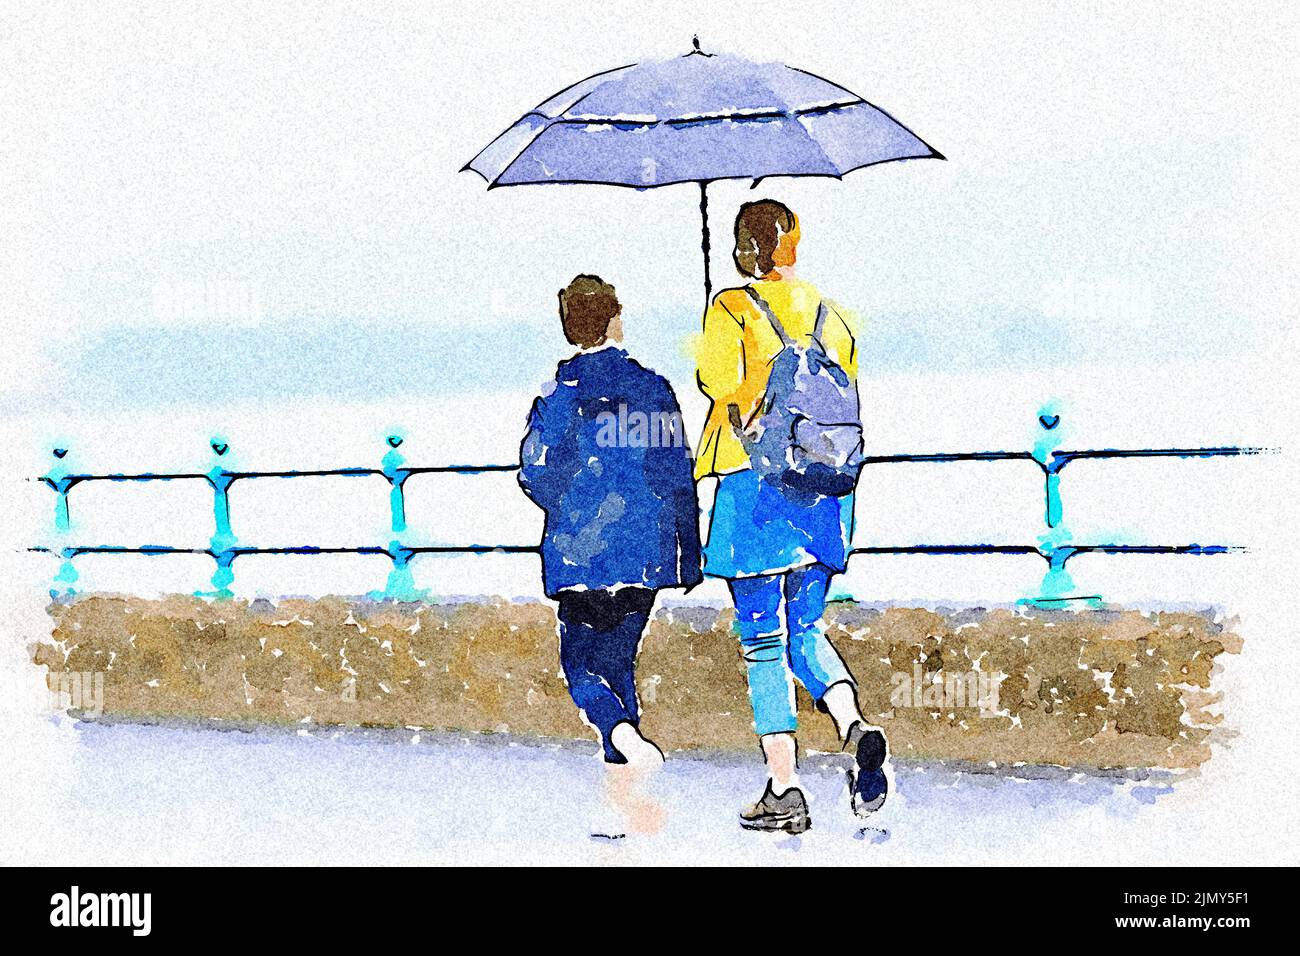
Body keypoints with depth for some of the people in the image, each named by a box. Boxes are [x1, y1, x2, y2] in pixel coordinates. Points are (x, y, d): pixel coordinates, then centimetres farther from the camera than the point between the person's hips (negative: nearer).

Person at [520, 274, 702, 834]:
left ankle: (627, 741, -25)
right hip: (644, 555, 2)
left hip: (580, 556, -2)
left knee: (581, 666, 5)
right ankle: (622, 789, 12)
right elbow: (679, 476, 2)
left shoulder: (557, 396, -3)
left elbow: (535, 475, -5)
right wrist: (690, 555, 10)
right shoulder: (653, 389, 1)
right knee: (617, 660, 15)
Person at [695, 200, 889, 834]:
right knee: (805, 629, 16)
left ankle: (783, 792, 0)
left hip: (755, 486, -5)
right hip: (825, 488, 5)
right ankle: (855, 728, -11)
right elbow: (849, 406, 11)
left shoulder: (731, 310, -5)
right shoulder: (830, 317, 11)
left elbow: (721, 389, -11)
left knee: (762, 639, 1)